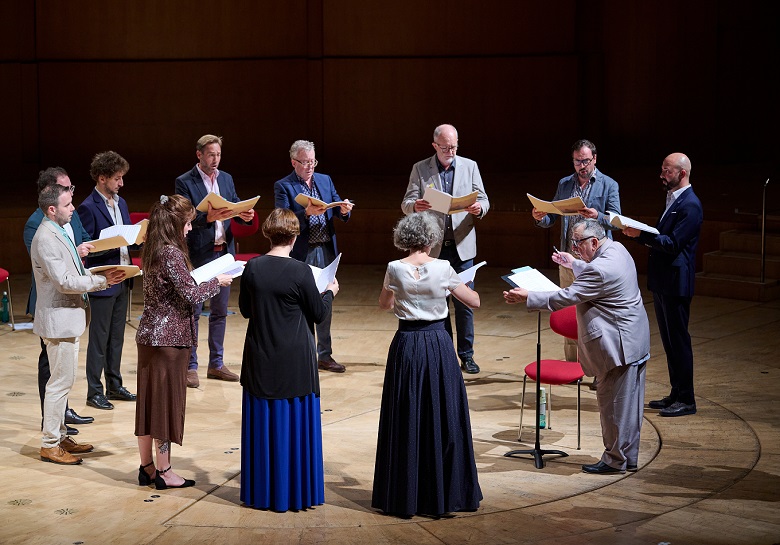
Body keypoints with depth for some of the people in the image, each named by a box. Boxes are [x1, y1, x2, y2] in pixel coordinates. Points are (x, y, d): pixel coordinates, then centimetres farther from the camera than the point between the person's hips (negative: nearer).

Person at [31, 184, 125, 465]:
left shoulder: (60, 232, 13)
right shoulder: (46, 239, -19)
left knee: (63, 381, 16)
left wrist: (103, 276, 1)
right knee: (61, 381, -5)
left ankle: (60, 436, 26)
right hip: (58, 320, -10)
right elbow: (64, 282, -24)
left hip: (69, 318, 10)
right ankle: (49, 445, 2)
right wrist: (102, 280, -16)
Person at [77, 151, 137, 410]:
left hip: (122, 280, 8)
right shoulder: (88, 208, -14)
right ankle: (94, 391, 8)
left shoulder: (120, 203, 11)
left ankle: (114, 385, 26)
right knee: (99, 338, 0)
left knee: (117, 336, 15)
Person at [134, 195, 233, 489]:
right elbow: (190, 294, -18)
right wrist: (216, 282, -4)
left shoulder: (151, 252, 9)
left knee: (148, 400, 12)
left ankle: (147, 467, 20)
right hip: (171, 337, -9)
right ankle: (163, 472, 7)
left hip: (148, 335, 9)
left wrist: (201, 280, 12)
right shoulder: (172, 254, -18)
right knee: (167, 401, 0)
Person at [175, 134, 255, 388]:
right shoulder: (185, 182, -7)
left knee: (220, 311, 12)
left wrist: (245, 215, -11)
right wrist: (208, 217, -32)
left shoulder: (226, 179, 11)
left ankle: (216, 364, 21)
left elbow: (235, 210, 11)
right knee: (192, 312, 0)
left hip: (224, 252, 6)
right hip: (198, 254, -6)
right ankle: (190, 366, 6)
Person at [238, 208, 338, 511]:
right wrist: (330, 292, 14)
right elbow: (319, 314, -5)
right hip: (294, 362, -3)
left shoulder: (252, 268, -5)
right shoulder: (300, 272, -15)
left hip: (260, 361, 4)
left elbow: (245, 310, 7)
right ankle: (296, 492, 13)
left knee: (263, 423, 12)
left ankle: (261, 492, 19)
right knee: (295, 424, 6)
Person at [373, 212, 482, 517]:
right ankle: (445, 494, 15)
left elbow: (384, 305, 14)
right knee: (442, 417, 9)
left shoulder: (395, 269, -5)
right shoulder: (443, 269, -8)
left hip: (406, 346, 1)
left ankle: (404, 496, 14)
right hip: (438, 345, -1)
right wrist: (461, 284, 21)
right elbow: (475, 302, 1)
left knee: (406, 420, 9)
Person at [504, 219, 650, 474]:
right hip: (634, 339, 11)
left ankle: (616, 460, 11)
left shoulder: (601, 269, -25)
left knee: (614, 403, 1)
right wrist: (574, 265, 25)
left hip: (619, 345, -11)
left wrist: (527, 297, -17)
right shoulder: (616, 249, 7)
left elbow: (566, 297, -21)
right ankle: (628, 457, 24)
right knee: (628, 403, 16)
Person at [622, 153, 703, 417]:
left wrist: (642, 234, -25)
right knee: (669, 340, 15)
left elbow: (673, 243, -23)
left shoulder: (690, 205, -16)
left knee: (678, 340, -3)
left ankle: (686, 400, 4)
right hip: (662, 282, 10)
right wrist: (640, 233, 2)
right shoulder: (673, 199, 15)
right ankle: (676, 394, 23)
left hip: (676, 284, -10)